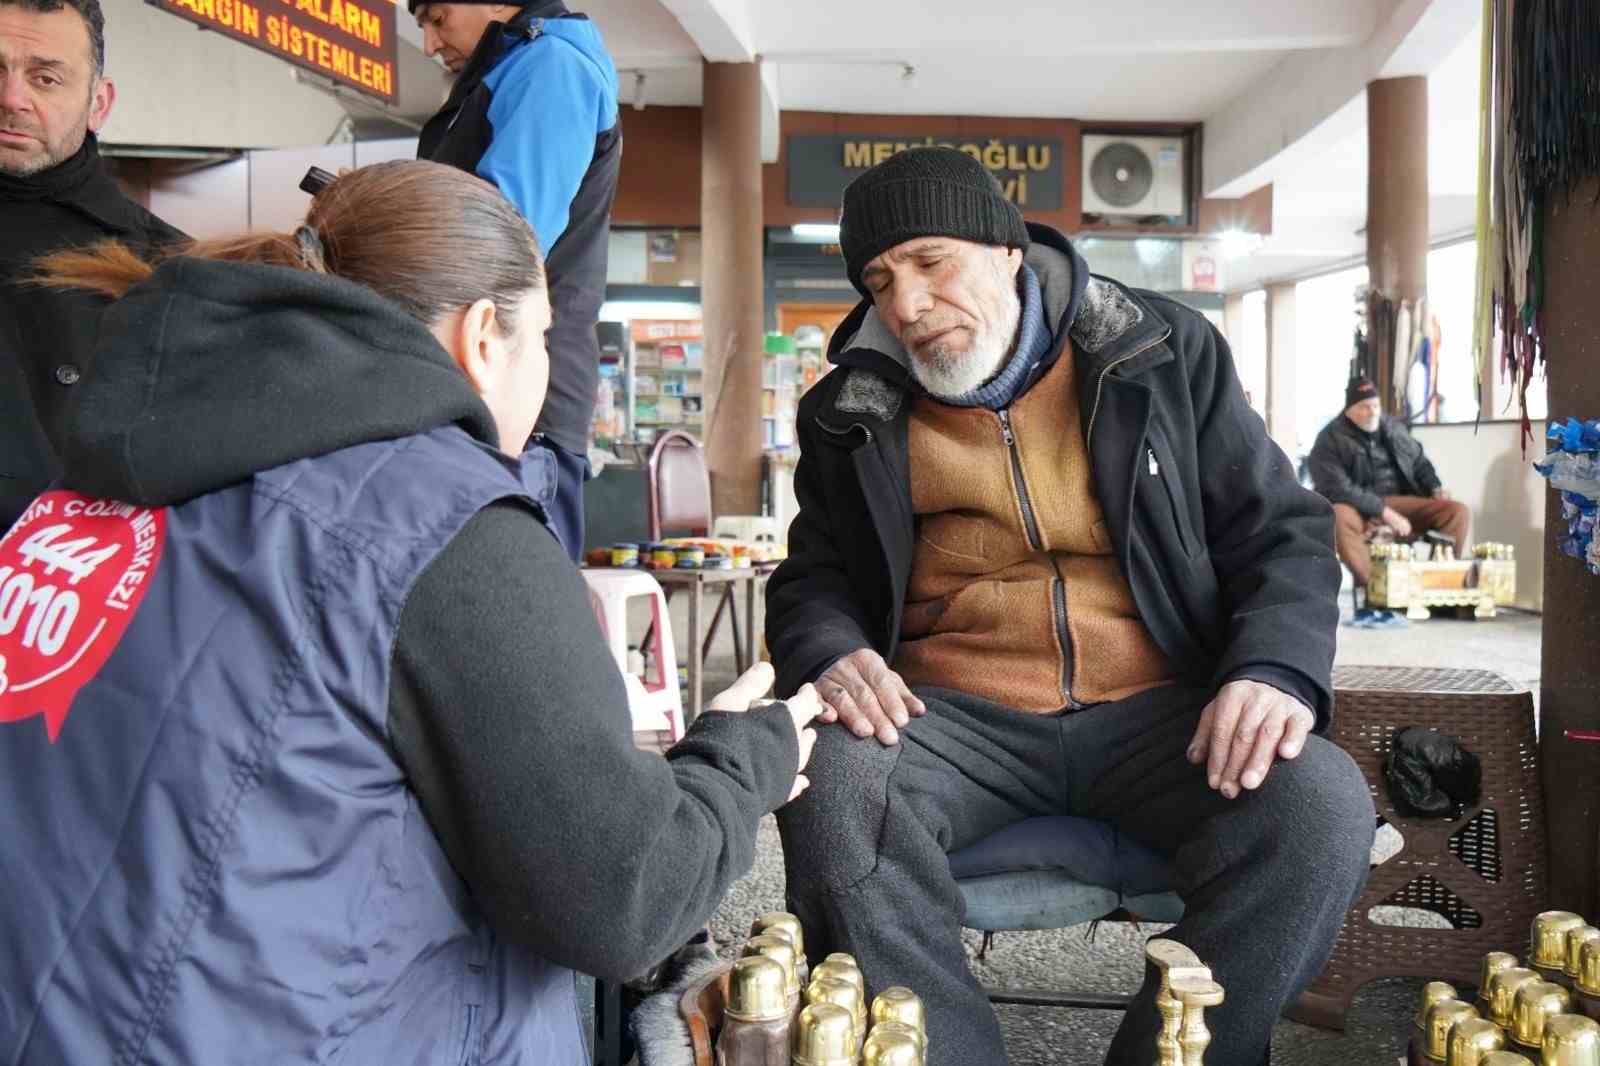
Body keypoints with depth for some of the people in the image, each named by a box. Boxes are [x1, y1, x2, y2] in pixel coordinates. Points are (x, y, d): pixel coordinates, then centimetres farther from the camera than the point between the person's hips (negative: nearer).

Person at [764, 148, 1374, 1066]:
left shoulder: (1166, 350, 8)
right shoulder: (853, 412, 12)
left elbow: (1283, 532, 7)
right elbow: (813, 580, 17)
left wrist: (1276, 669, -14)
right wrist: (831, 654, -8)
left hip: (1156, 711, 0)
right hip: (955, 716, 0)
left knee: (1322, 807, -29)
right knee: (832, 785, -32)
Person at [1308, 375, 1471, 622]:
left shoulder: (1393, 427, 11)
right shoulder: (1331, 439, -8)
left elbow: (1419, 461, 26)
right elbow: (1339, 490, -20)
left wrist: (1436, 487, 5)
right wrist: (1385, 512, -26)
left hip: (1400, 502, 5)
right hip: (1360, 509, -5)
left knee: (1458, 512, -14)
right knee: (1339, 516, -40)